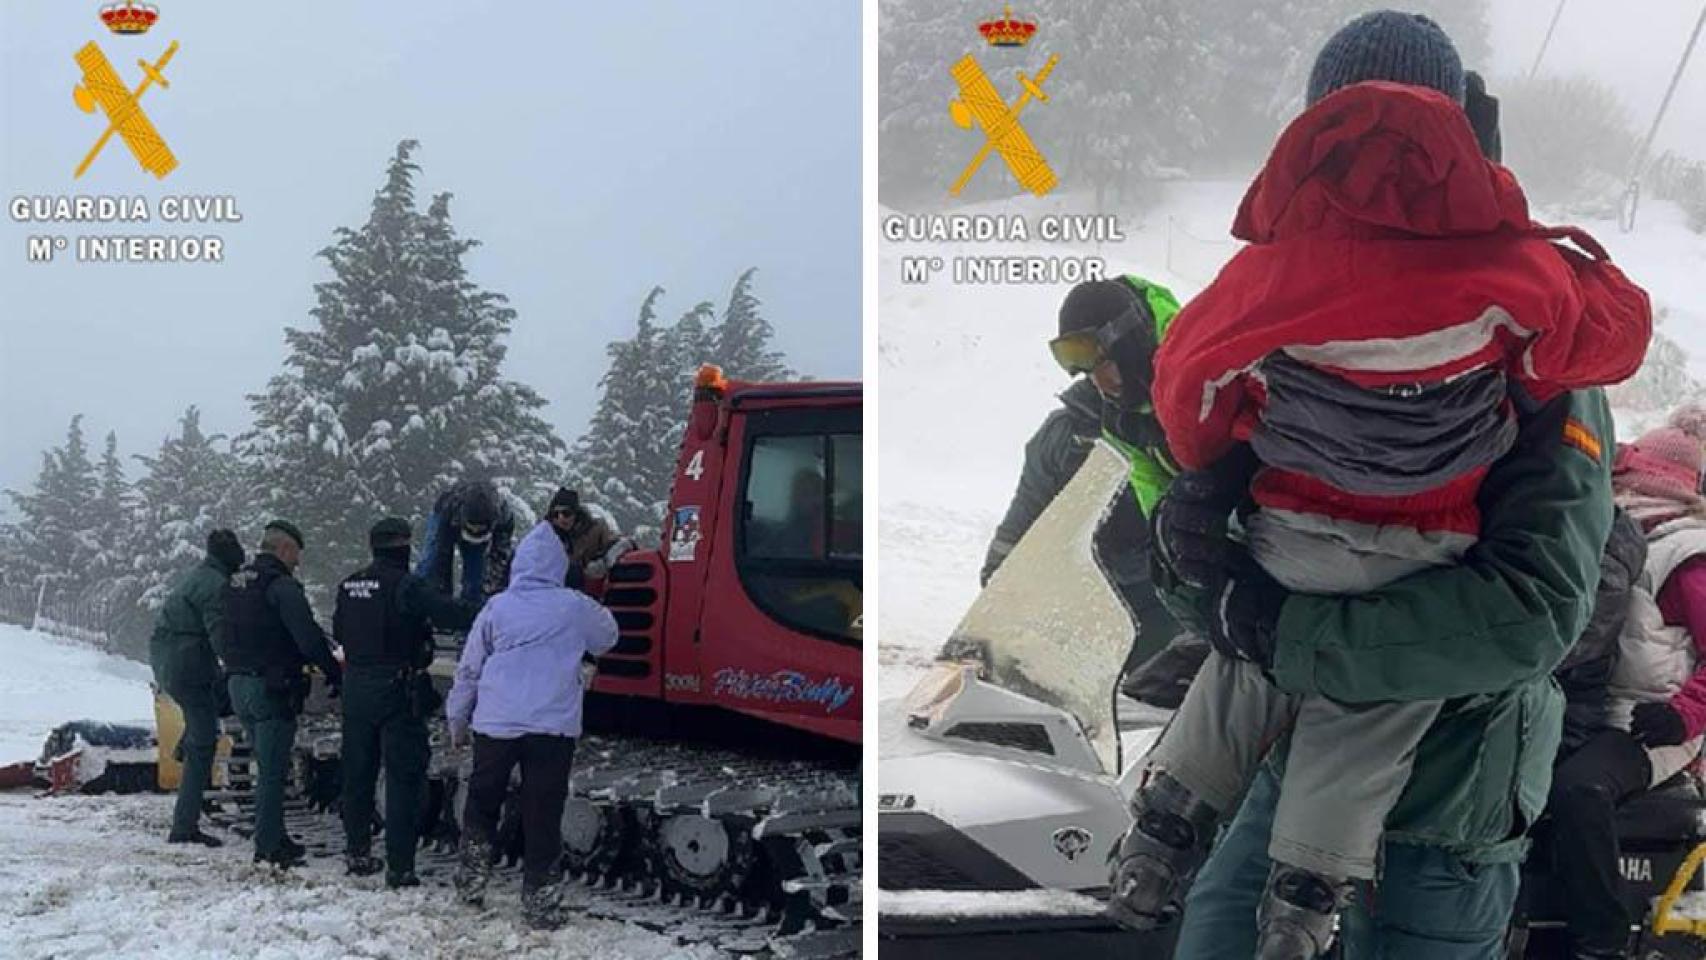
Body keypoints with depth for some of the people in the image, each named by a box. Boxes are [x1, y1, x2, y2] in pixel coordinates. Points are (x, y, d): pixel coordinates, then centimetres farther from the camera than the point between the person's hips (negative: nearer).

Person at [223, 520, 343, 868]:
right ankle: (269, 846, -1)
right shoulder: (282, 586, -15)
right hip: (273, 688, -9)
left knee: (267, 765, 18)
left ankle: (273, 839, 24)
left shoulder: (235, 582, 13)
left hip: (239, 685, 9)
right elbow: (309, 637, -20)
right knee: (272, 770, -3)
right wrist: (334, 673, -11)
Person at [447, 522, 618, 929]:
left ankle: (471, 883, 22)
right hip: (553, 727, -1)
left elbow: (469, 669, 8)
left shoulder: (497, 608, 2)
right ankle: (541, 902, 5)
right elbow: (607, 637, 18)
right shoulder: (574, 608, -2)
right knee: (543, 818, 3)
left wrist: (457, 720, 19)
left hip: (495, 724, 1)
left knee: (481, 805, 19)